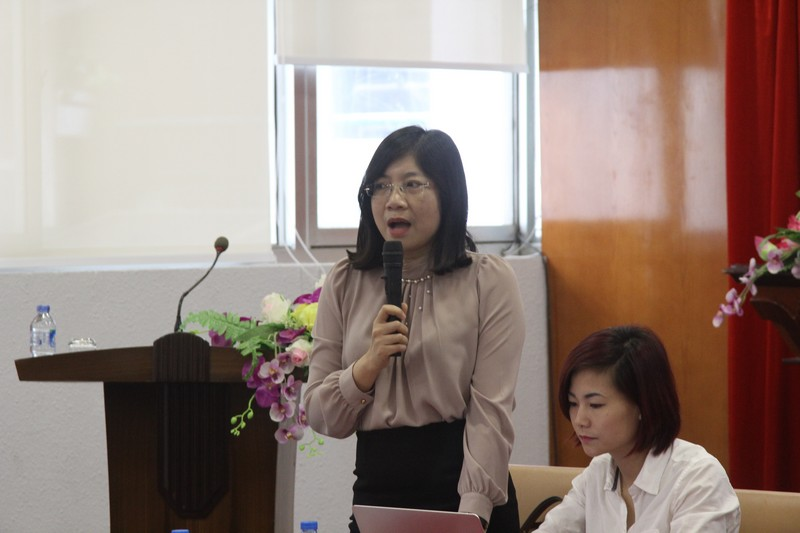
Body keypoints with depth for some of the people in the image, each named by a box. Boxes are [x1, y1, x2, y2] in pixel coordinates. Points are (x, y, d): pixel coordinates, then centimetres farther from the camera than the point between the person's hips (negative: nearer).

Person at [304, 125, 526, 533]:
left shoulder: (488, 280, -4)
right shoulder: (345, 284, 6)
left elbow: (491, 411, -11)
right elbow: (320, 416, 4)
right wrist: (371, 363, -13)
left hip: (460, 485, -3)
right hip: (376, 487, 3)